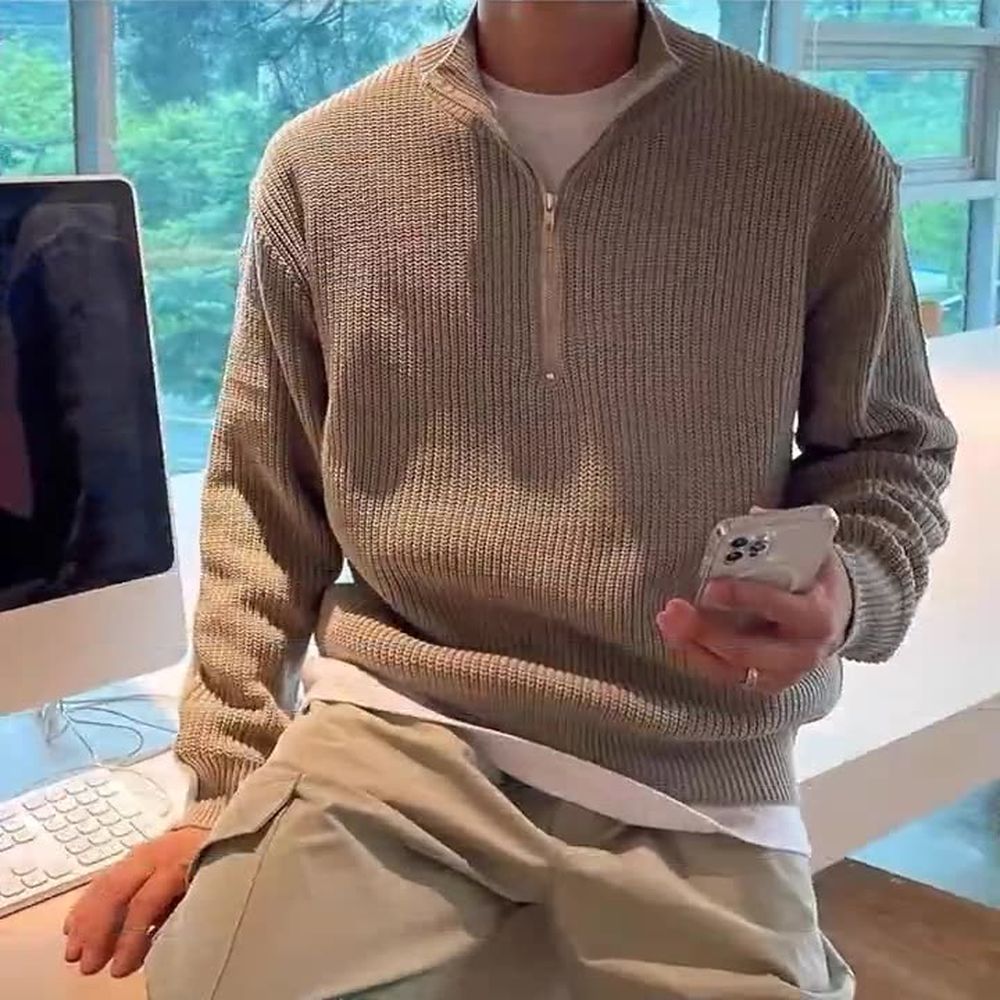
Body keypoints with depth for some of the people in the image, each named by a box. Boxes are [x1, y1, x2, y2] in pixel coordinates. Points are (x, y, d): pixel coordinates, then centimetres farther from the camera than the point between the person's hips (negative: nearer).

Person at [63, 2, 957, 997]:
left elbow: (891, 448, 10)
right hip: (391, 727, 1)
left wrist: (848, 588, -13)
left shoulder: (820, 157, -1)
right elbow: (263, 501, 9)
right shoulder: (319, 163, 3)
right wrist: (224, 786, 6)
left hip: (690, 794, 0)